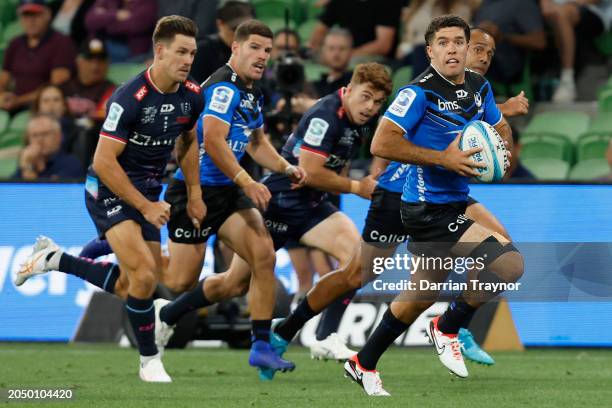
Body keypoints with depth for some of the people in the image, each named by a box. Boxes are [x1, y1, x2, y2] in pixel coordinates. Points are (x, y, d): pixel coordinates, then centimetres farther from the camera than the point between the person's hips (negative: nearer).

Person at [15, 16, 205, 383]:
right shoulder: (130, 98, -25)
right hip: (109, 191, -7)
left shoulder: (192, 97, -4)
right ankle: (150, 360, -4)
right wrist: (145, 206, -22)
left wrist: (195, 194, 11)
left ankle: (53, 259, 30)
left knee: (129, 287, 8)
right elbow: (104, 161, -24)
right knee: (144, 273, -22)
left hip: (147, 193, 7)